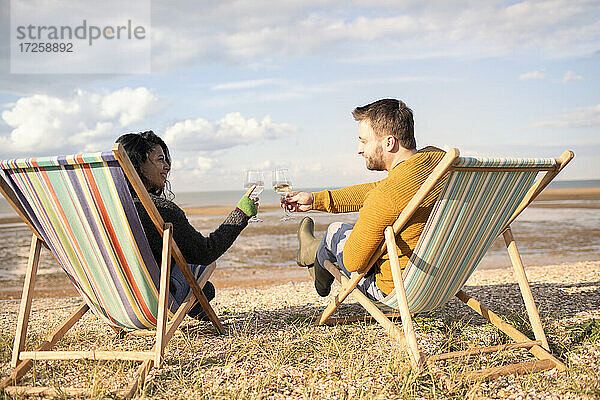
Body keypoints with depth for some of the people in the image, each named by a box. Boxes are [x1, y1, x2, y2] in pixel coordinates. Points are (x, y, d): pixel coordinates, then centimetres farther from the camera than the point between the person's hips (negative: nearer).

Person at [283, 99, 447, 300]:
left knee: (336, 231, 14)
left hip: (397, 291, -7)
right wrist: (316, 200, 10)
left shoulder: (383, 199, -32)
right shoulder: (437, 156, -7)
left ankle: (314, 254, 50)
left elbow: (353, 262, -20)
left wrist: (364, 221, 1)